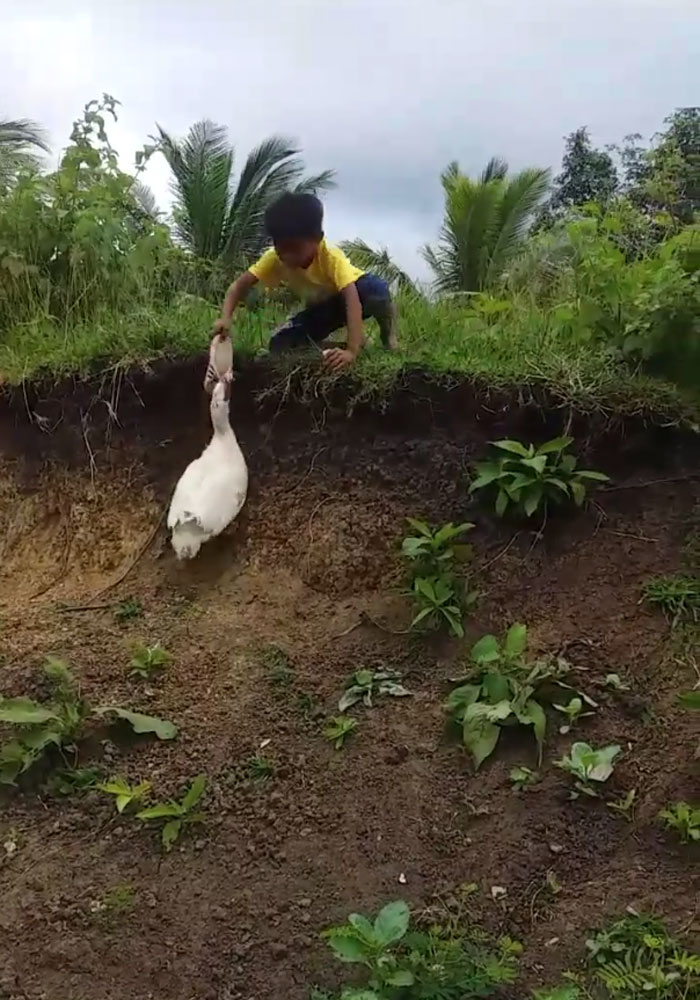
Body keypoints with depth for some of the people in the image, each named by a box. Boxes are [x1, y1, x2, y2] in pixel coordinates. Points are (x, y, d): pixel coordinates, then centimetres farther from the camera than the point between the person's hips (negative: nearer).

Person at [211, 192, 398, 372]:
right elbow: (241, 284, -21)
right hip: (321, 307, 4)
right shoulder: (275, 257, -25)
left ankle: (387, 327, -7)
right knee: (279, 344, -18)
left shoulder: (332, 257, -37)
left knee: (376, 288, -40)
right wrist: (225, 318, -41)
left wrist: (352, 351, -61)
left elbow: (351, 297, -48)